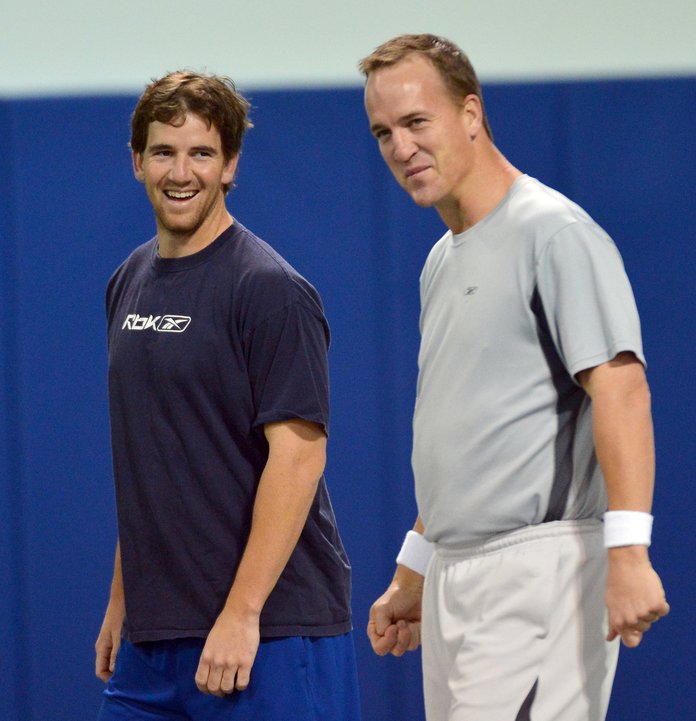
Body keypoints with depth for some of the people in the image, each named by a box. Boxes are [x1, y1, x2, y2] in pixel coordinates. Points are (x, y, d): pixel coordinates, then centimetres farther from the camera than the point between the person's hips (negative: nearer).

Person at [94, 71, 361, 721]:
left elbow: (297, 453, -17)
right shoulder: (130, 283, 13)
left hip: (269, 632, -7)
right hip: (151, 637, 8)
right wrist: (121, 597, 17)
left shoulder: (268, 289, -11)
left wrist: (242, 613, -22)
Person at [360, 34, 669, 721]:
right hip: (455, 579, 9)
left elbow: (620, 387, -19)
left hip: (539, 567, -9)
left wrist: (627, 552, -28)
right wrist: (413, 575, 29)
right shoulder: (442, 259, 20)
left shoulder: (554, 232, -9)